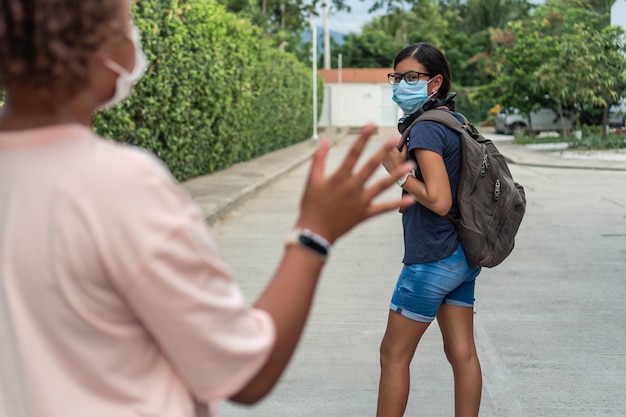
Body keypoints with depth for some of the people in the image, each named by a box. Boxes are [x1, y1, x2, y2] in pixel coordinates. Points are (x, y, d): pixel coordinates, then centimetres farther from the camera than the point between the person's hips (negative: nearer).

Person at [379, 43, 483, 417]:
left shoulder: (426, 129, -18)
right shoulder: (457, 122, 9)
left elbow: (438, 200, -24)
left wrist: (398, 172, -14)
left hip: (432, 260, -9)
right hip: (462, 255, 9)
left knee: (394, 354, 4)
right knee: (462, 352, 11)